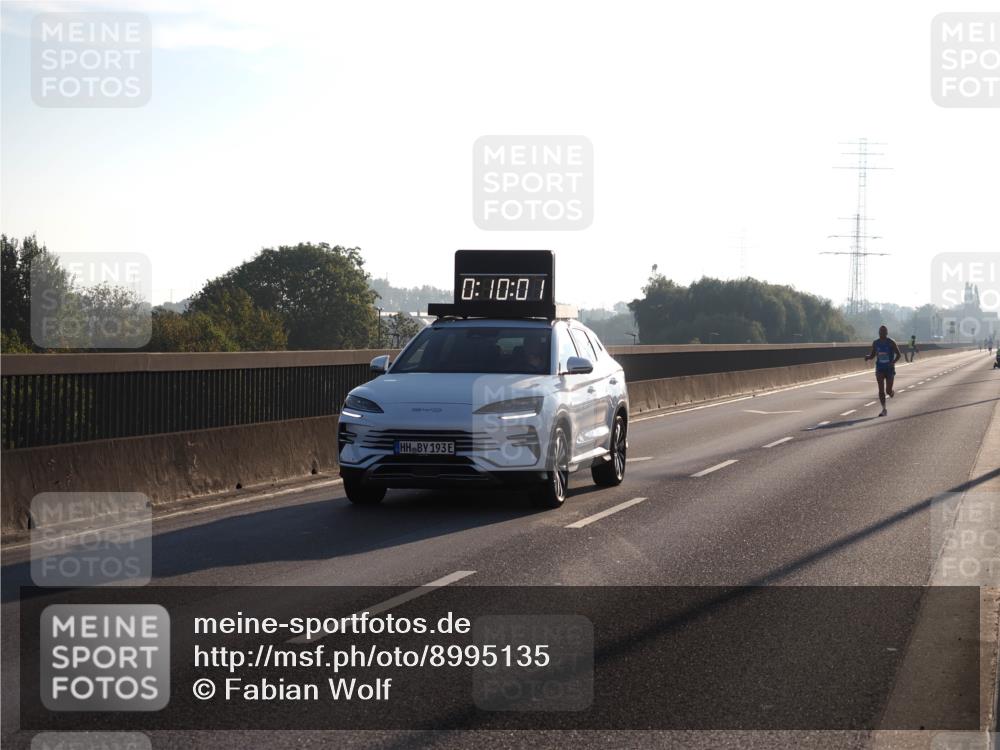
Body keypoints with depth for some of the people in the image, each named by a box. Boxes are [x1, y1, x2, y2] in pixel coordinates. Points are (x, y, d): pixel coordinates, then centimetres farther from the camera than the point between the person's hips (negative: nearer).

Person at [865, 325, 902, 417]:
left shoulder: (891, 343, -7)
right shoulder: (875, 343, 3)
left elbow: (899, 354, -3)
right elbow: (872, 355, 13)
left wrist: (893, 362, -21)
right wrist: (867, 357, -11)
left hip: (889, 369, -2)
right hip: (880, 369, 2)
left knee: (888, 390, -1)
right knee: (881, 389, -8)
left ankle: (891, 392, 38)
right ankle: (884, 410, -3)